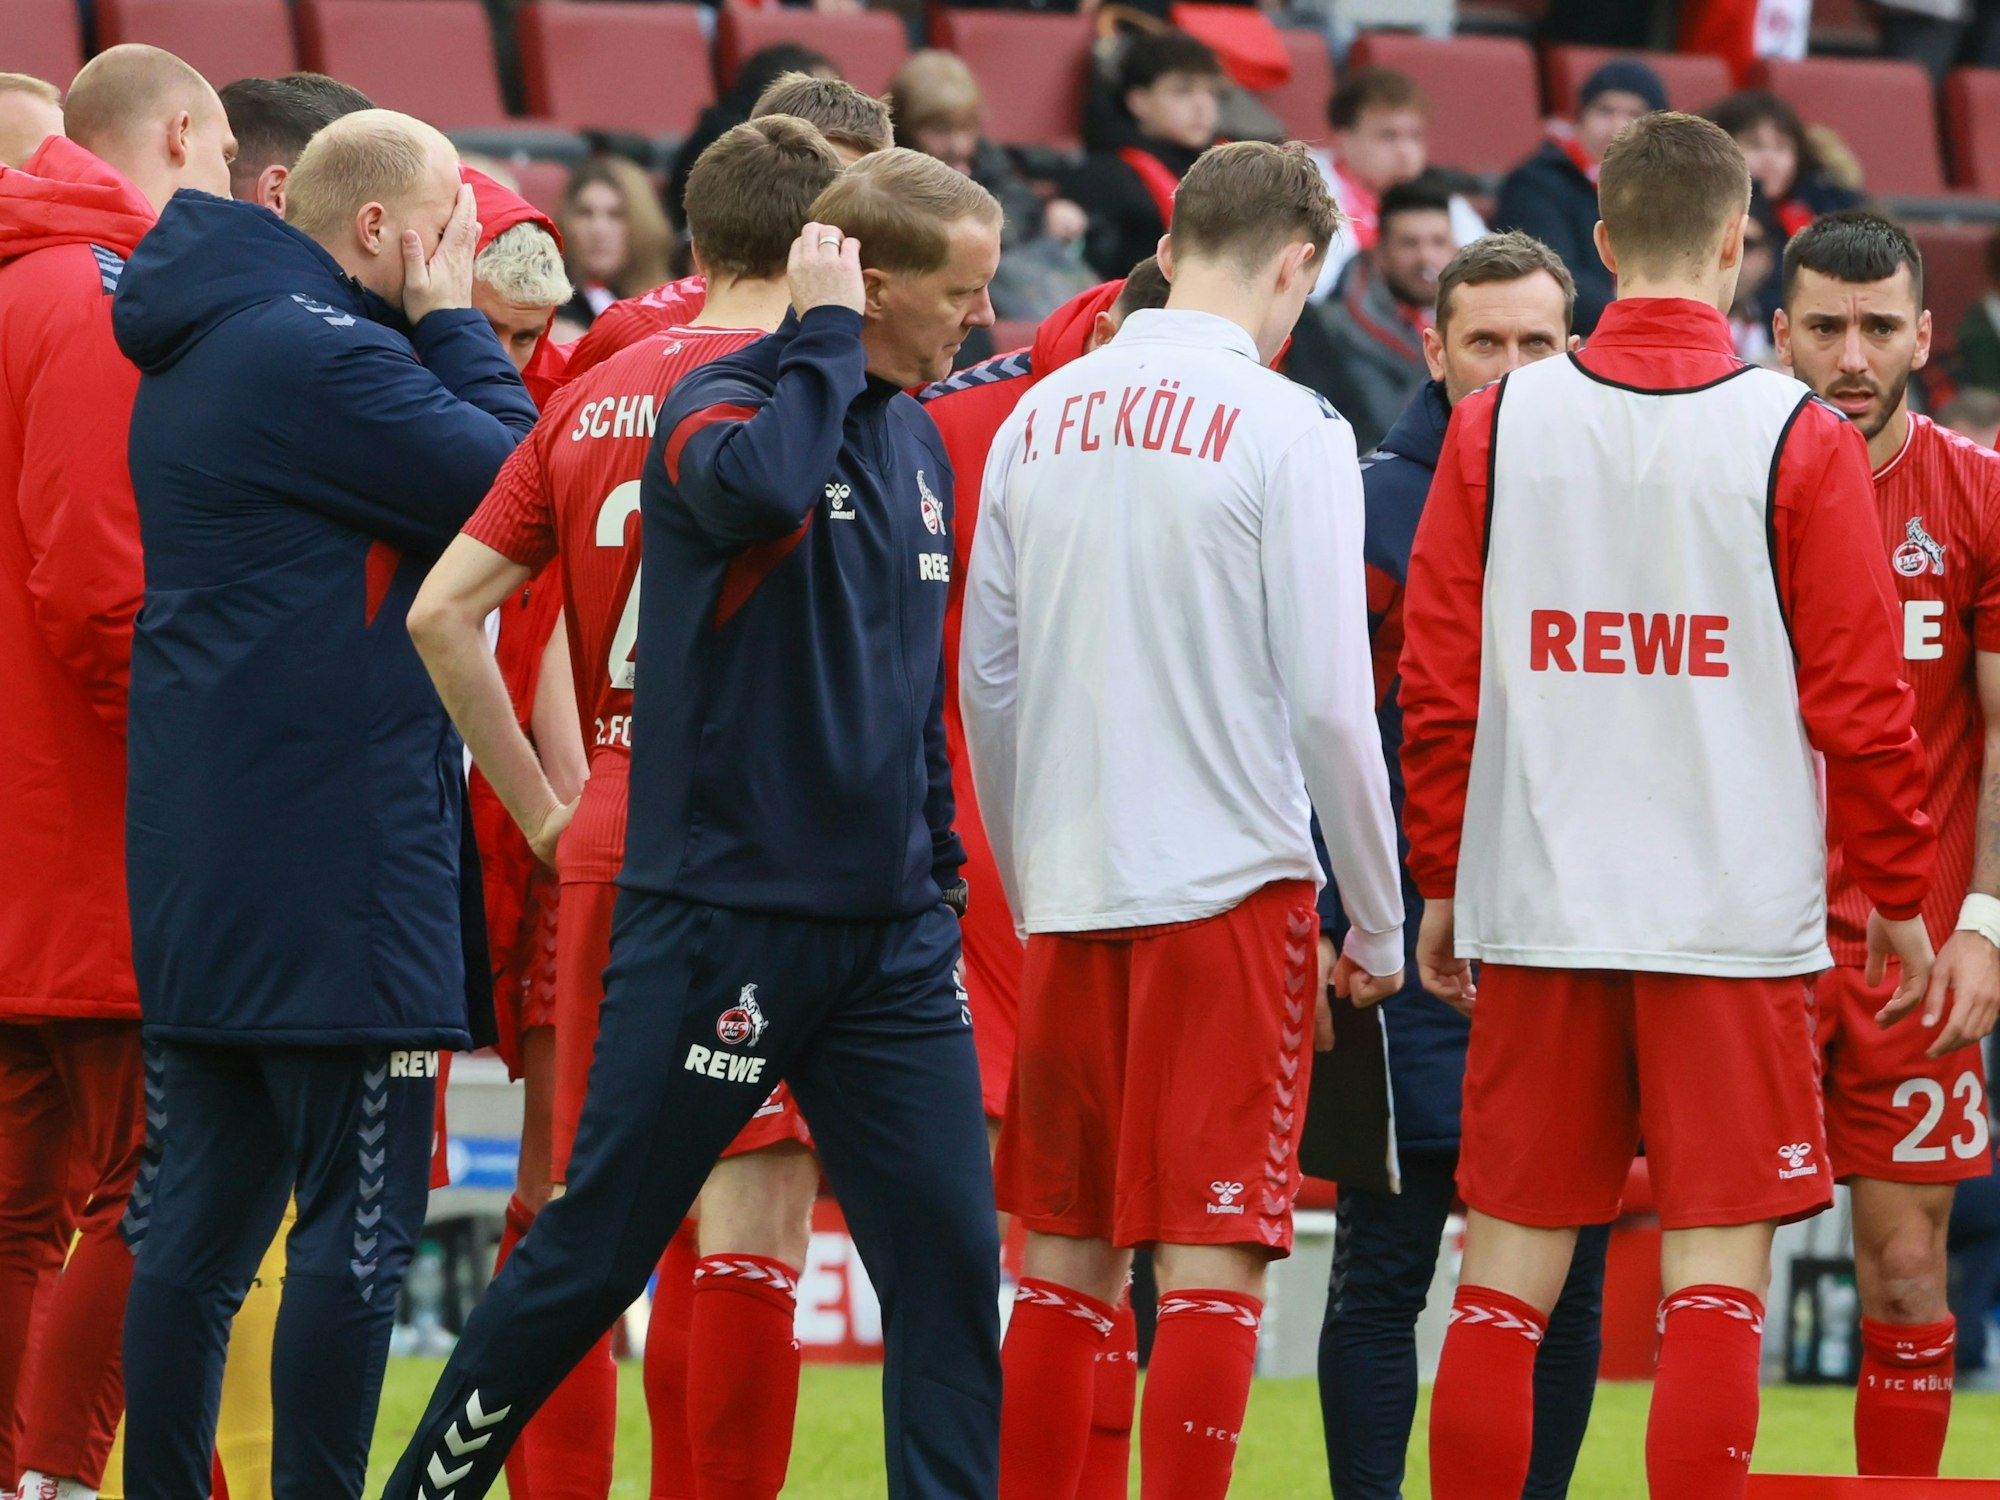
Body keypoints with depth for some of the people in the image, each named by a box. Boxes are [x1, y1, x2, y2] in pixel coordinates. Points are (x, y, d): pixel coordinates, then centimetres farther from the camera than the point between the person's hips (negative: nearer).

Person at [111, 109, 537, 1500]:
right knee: (357, 1222, -6)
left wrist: (447, 335, 9)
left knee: (204, 1215, 11)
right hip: (338, 852, -10)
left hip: (202, 858, 10)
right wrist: (454, 325, -3)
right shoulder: (320, 356, -15)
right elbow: (513, 491, -13)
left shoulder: (197, 351, 16)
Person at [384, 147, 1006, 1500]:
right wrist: (826, 337, -21)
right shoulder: (722, 405, -10)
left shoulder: (919, 441, 13)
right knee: (596, 1252, 1)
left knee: (950, 1260, -2)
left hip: (891, 932, 6)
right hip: (720, 919, -6)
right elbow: (757, 487, -35)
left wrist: (943, 856, 19)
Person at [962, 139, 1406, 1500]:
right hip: (1232, 879, -5)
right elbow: (1328, 699, -9)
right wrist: (1380, 923, 1)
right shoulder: (1286, 428, -7)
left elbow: (986, 686, 13)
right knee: (1212, 1268, -4)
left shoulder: (1043, 418, 9)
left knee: (1064, 1260, 11)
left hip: (1068, 891, 5)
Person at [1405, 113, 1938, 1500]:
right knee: (1716, 1281, -1)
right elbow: (1859, 701, -4)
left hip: (1534, 915, 3)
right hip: (1737, 917, -3)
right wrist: (1899, 895, 8)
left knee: (1509, 1272, 7)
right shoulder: (1797, 439, -5)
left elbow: (1435, 683, 4)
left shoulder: (1497, 426, 2)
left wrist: (1440, 882, 15)